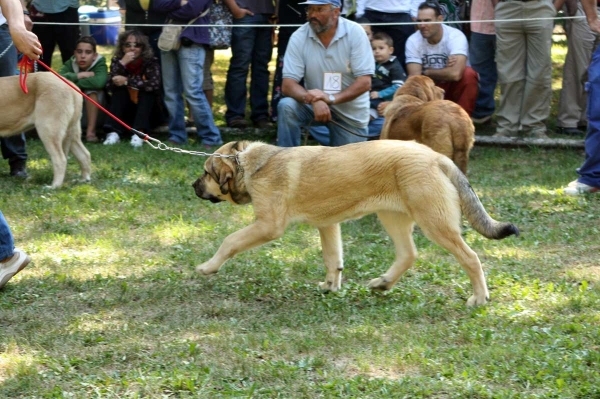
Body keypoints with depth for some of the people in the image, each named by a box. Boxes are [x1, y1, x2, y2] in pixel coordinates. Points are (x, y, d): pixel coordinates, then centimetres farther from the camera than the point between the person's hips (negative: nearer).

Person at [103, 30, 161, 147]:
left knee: (146, 91, -28)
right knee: (119, 90, -24)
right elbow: (109, 86, -19)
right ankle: (114, 132, -37)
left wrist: (127, 81, -28)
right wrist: (122, 64, -29)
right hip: (125, 107, 2)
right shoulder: (117, 60, -5)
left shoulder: (150, 61, -12)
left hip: (147, 106, -2)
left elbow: (154, 84, -29)